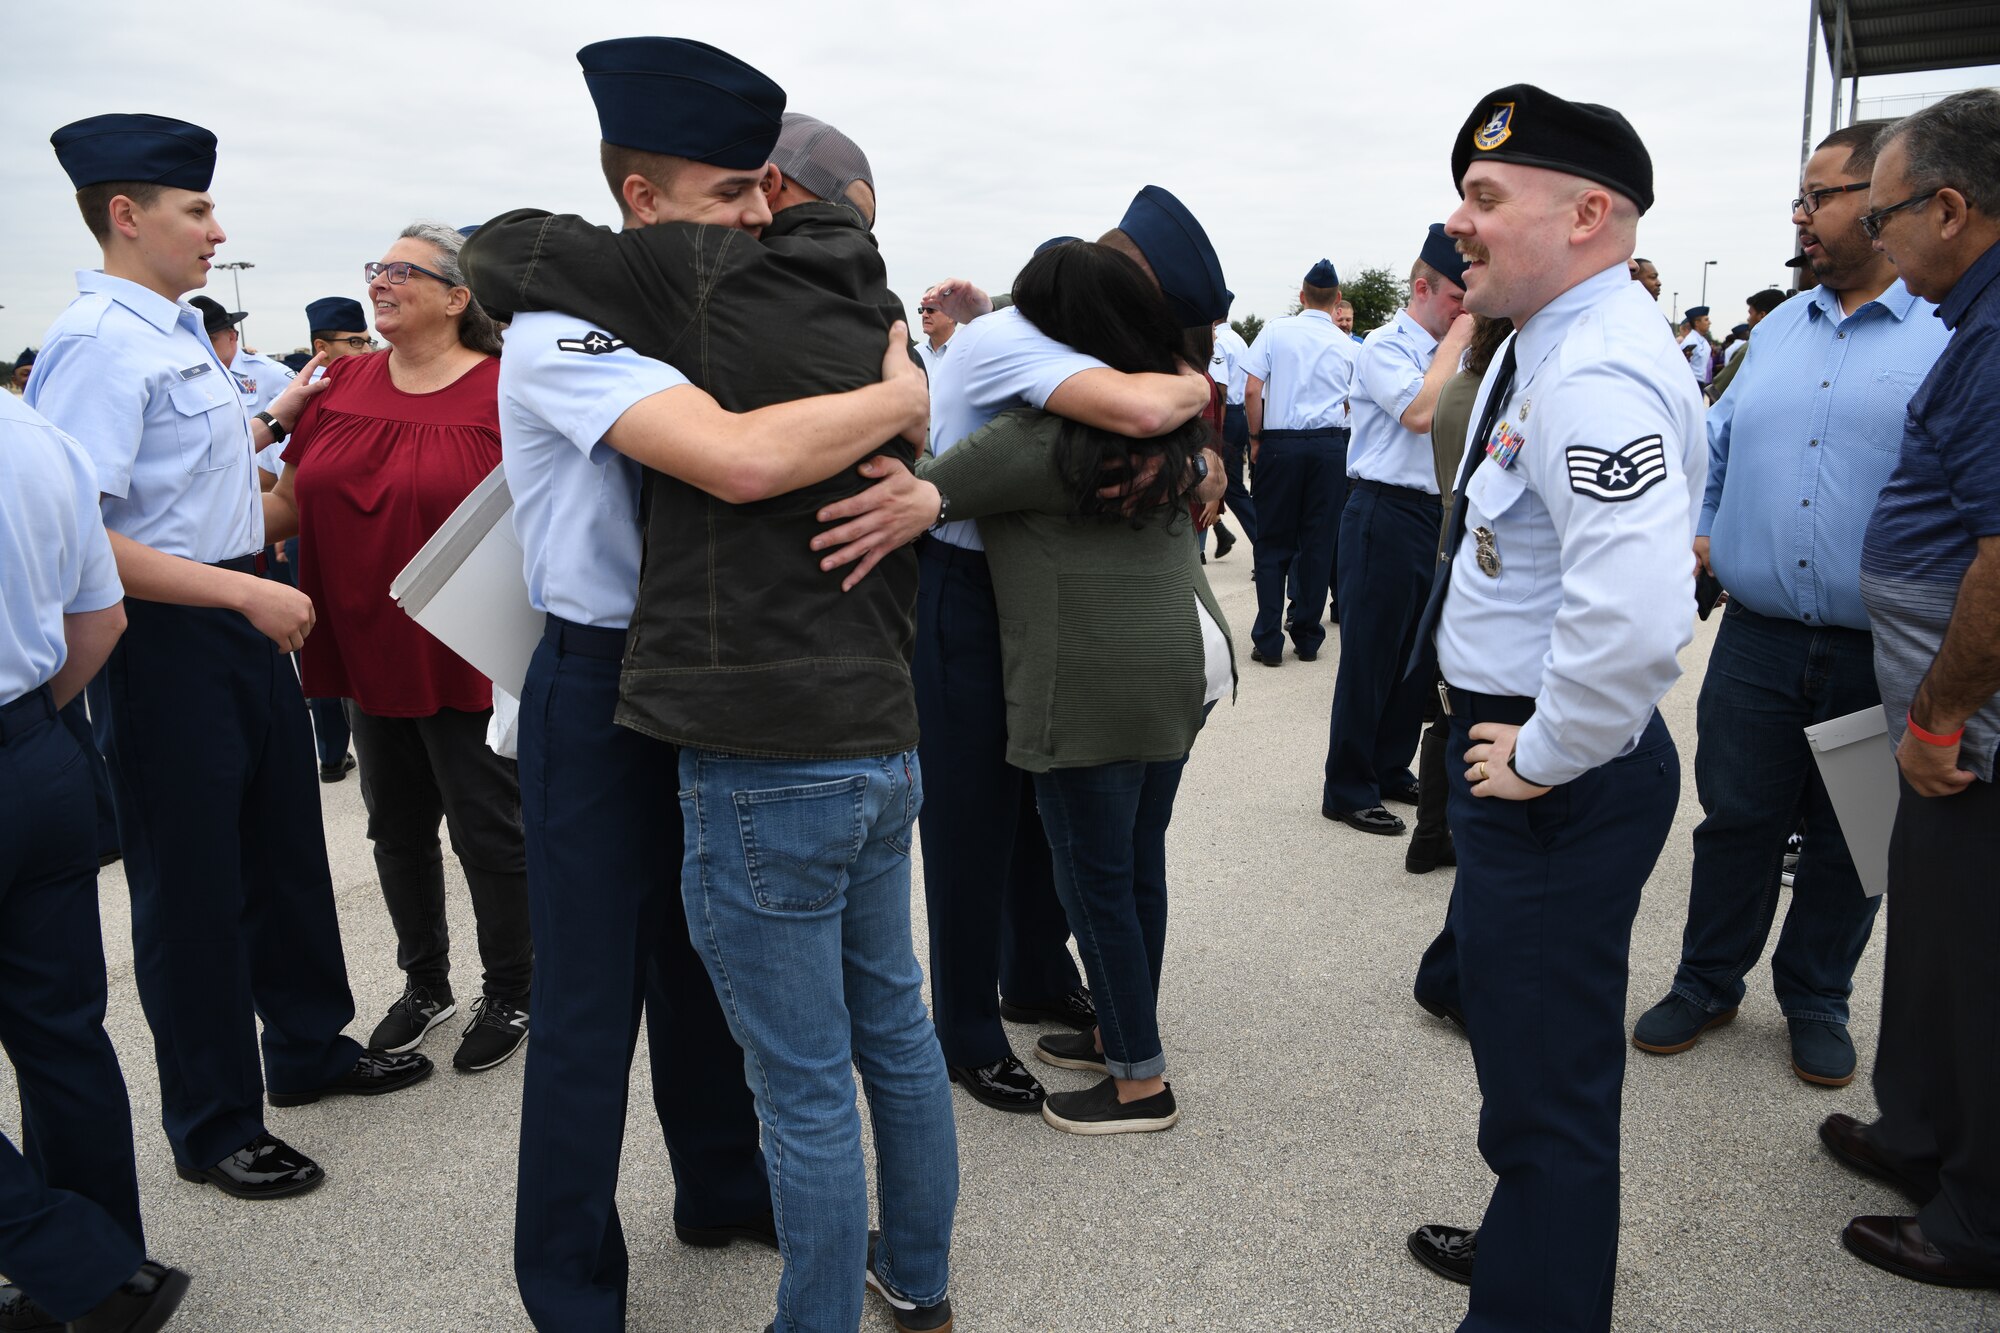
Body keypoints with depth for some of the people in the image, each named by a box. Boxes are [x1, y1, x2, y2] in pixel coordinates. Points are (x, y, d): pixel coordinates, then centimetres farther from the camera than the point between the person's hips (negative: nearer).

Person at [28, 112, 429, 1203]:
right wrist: (247, 594, -25)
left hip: (242, 621, 9)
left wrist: (266, 423, 18)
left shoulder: (178, 327, 11)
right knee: (194, 889, 5)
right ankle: (213, 1128, 23)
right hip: (167, 638, -9)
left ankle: (307, 1046, 40)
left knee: (286, 843, 20)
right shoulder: (98, 342, -18)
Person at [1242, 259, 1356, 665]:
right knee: (1319, 543, 7)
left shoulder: (1275, 331, 0)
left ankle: (1269, 642, 3)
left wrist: (1256, 439, 4)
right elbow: (1349, 403, 16)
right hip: (1330, 444, 2)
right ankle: (1307, 638, 12)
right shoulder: (1346, 346, 7)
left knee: (1274, 543, 4)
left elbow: (1252, 391, -6)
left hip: (1281, 443, -1)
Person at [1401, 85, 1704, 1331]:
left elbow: (1636, 617, -37)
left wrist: (1545, 756, -23)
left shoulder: (1597, 376, -24)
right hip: (1517, 740, 11)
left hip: (1557, 781, -11)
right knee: (1524, 1029, 27)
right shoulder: (1549, 349, 9)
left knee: (1546, 1075, 5)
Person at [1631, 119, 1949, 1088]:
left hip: (1881, 659, -3)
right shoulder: (1777, 332, 10)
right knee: (1735, 821, 12)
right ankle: (1708, 983, 30)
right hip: (1757, 638, 4)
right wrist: (1700, 534, 6)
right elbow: (1719, 446, 19)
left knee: (1849, 842, 13)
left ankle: (1816, 1003, 33)